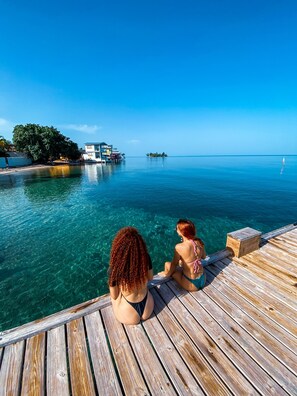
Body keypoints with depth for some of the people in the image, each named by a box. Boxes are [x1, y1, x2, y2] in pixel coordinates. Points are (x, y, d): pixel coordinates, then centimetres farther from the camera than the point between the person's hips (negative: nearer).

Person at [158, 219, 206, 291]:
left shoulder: (179, 247, -26)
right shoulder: (199, 242, -10)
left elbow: (174, 264, -10)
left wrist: (166, 273, 9)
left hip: (192, 284, -5)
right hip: (203, 280, 6)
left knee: (167, 264, 10)